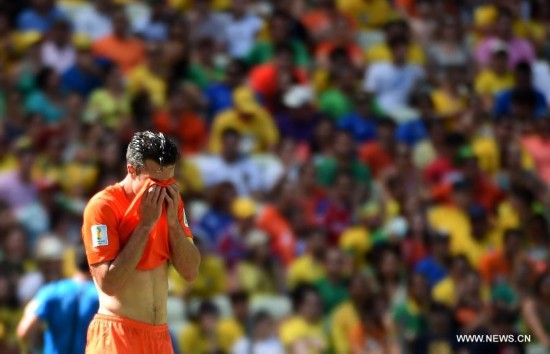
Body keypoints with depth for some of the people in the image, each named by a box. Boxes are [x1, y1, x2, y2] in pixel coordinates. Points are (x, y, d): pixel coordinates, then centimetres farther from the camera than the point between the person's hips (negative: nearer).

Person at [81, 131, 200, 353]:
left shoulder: (170, 201, 7)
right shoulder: (103, 206, -12)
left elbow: (191, 272, 4)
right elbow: (108, 283, -19)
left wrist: (173, 220, -9)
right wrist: (145, 225, -19)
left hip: (160, 335, 6)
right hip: (116, 336, -6)